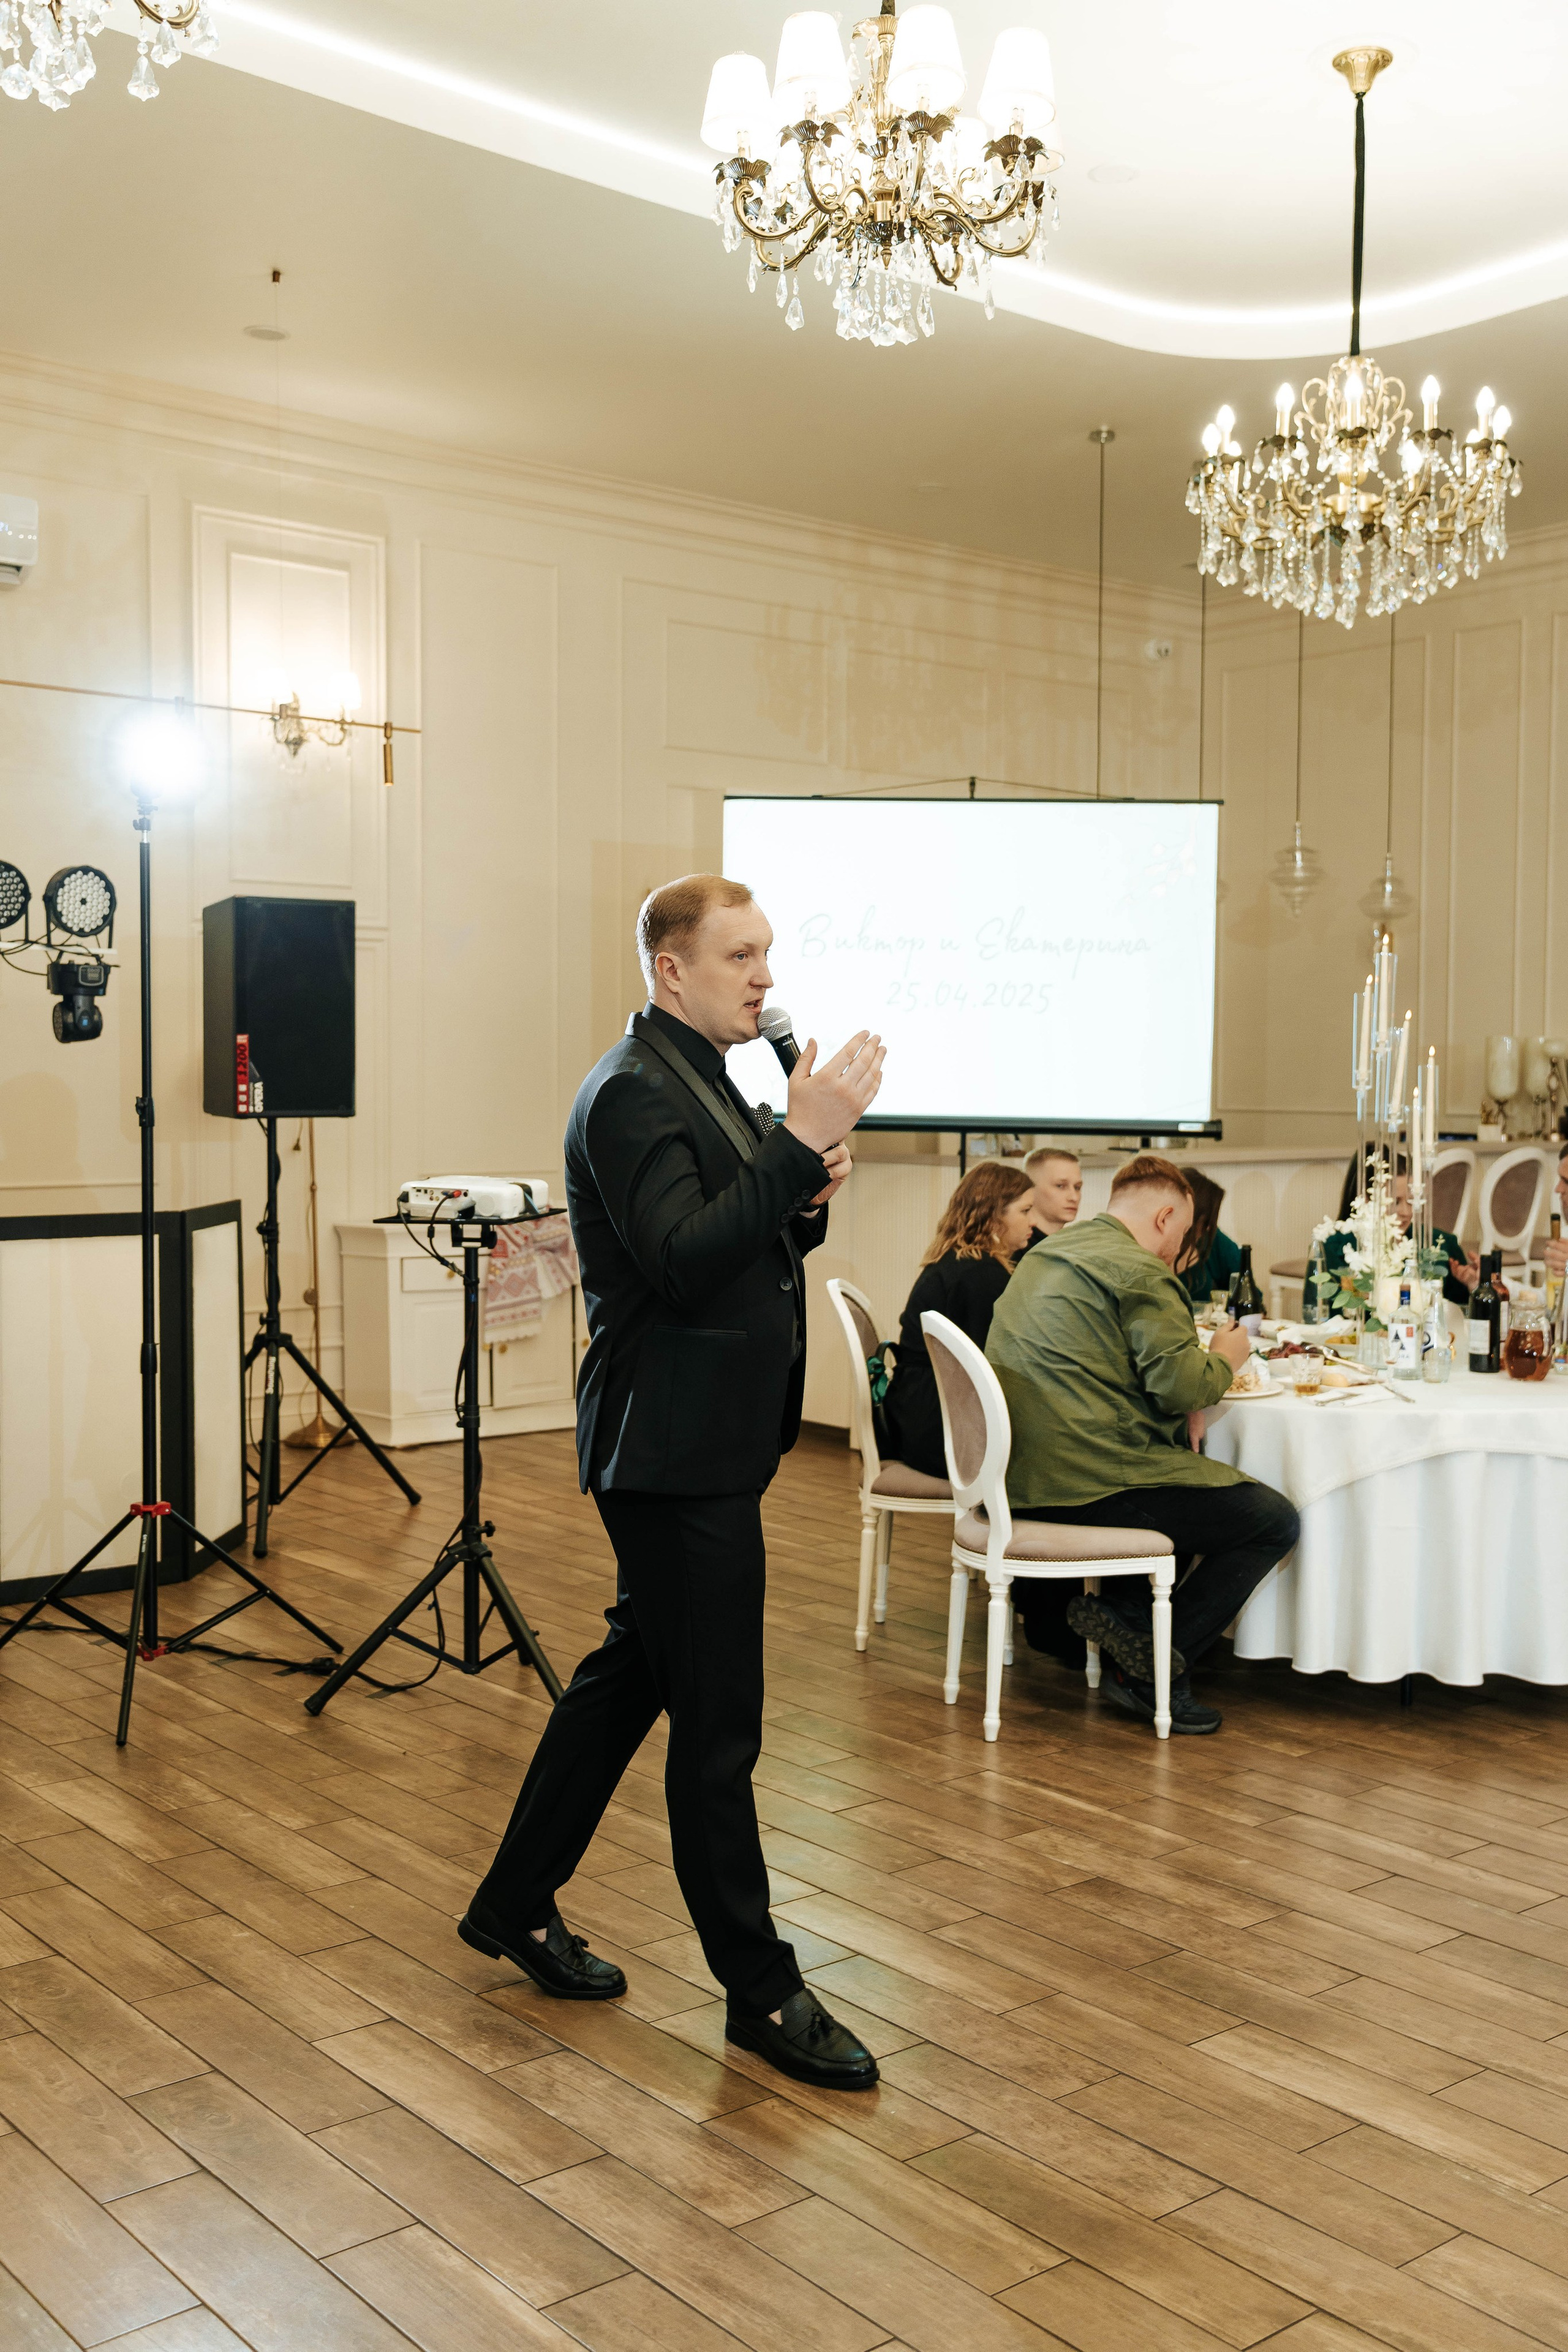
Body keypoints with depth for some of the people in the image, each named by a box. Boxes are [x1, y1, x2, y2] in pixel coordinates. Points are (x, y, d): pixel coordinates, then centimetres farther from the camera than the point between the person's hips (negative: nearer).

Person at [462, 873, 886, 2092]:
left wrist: (809, 1194, -1)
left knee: (630, 1674, 19)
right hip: (674, 1451, -11)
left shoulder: (703, 1081, 16)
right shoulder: (634, 1093, -16)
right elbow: (687, 1266, -27)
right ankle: (762, 1992, 11)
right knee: (717, 1726, -1)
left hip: (710, 1442, 11)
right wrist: (803, 1138, -29)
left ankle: (517, 1906, 33)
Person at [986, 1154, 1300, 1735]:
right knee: (1275, 1522, -1)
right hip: (1086, 1482, -10)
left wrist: (1181, 1403, 15)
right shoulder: (1141, 1272, -11)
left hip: (1018, 1471, 10)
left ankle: (1124, 1613, 14)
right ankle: (1151, 1674, -1)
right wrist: (1224, 1360, 6)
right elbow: (1181, 1385, -17)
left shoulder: (1047, 1255, 19)